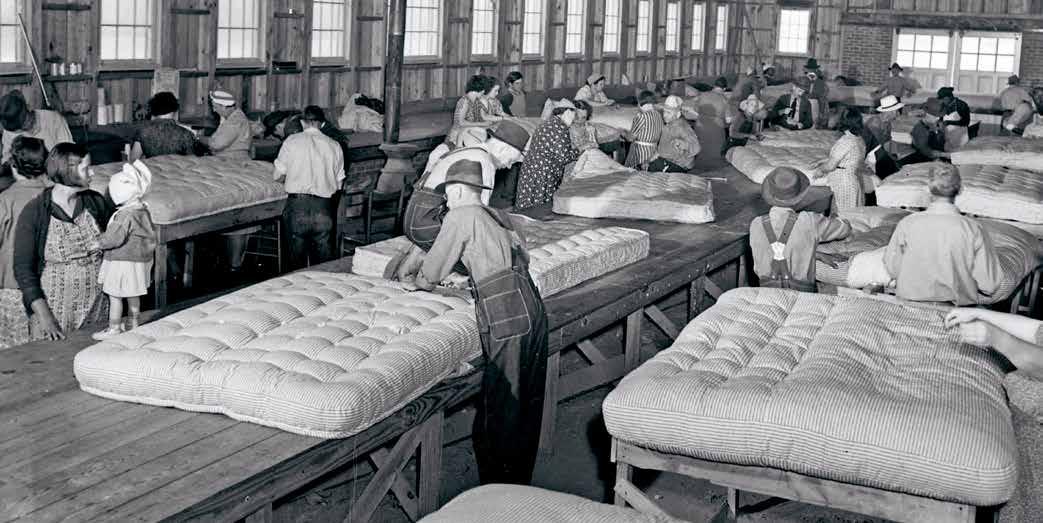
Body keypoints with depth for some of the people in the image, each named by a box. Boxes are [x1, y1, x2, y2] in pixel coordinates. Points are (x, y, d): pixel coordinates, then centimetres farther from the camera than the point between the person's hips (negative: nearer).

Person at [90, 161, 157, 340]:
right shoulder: (143, 210, 5)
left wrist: (97, 244, -10)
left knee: (114, 296, 2)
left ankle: (114, 328, 8)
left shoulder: (126, 215, -24)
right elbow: (151, 234, 14)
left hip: (122, 263, -10)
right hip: (139, 259, 10)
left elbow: (114, 238, -26)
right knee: (133, 296, 19)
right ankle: (133, 325, 30)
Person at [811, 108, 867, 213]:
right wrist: (820, 162, 23)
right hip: (855, 180, 9)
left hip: (844, 184, -9)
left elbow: (831, 165, -17)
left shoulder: (845, 141, -23)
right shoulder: (859, 139, 6)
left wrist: (821, 170, 3)